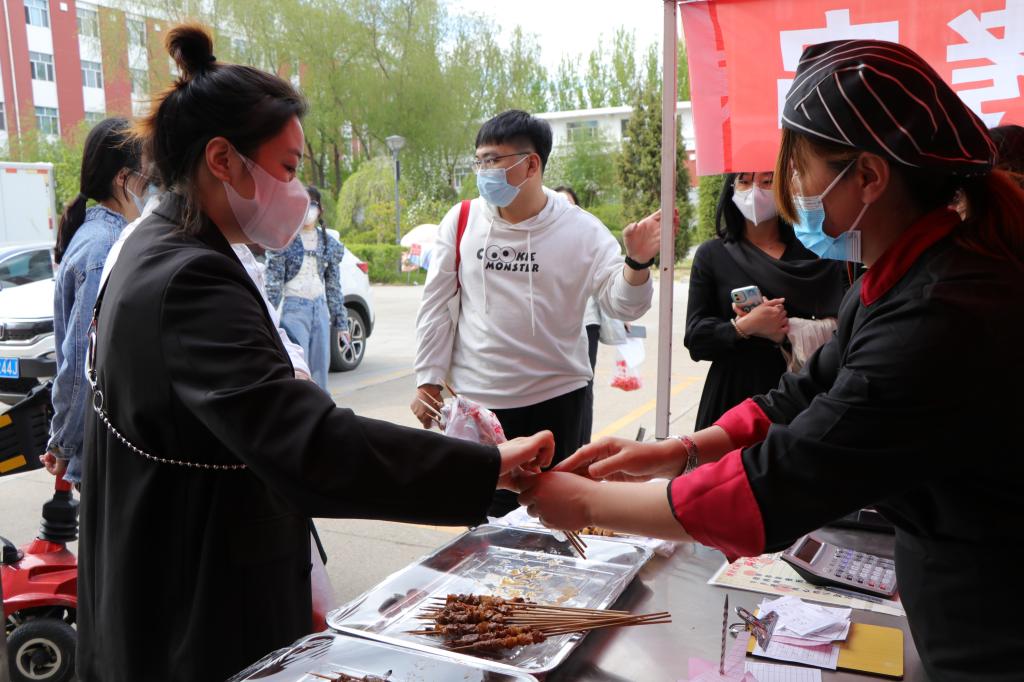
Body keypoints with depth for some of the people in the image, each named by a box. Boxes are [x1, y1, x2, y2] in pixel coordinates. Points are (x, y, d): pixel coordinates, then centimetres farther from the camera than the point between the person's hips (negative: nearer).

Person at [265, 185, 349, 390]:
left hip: (320, 309, 5)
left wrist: (341, 323, 13)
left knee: (320, 371, 5)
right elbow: (273, 284, -4)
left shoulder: (329, 242, 11)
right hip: (294, 310, -4)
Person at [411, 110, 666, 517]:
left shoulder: (580, 229, -7)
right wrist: (428, 381, 4)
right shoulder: (461, 222, -1)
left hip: (556, 397, -1)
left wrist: (637, 262, -28)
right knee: (487, 518, 10)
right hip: (476, 400, 1)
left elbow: (621, 303, -8)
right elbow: (437, 306, 3)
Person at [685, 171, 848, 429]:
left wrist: (785, 332, -15)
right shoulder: (711, 255, 6)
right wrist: (744, 327, -17)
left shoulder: (814, 254, 6)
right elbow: (695, 338, -1)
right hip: (733, 394, 0)